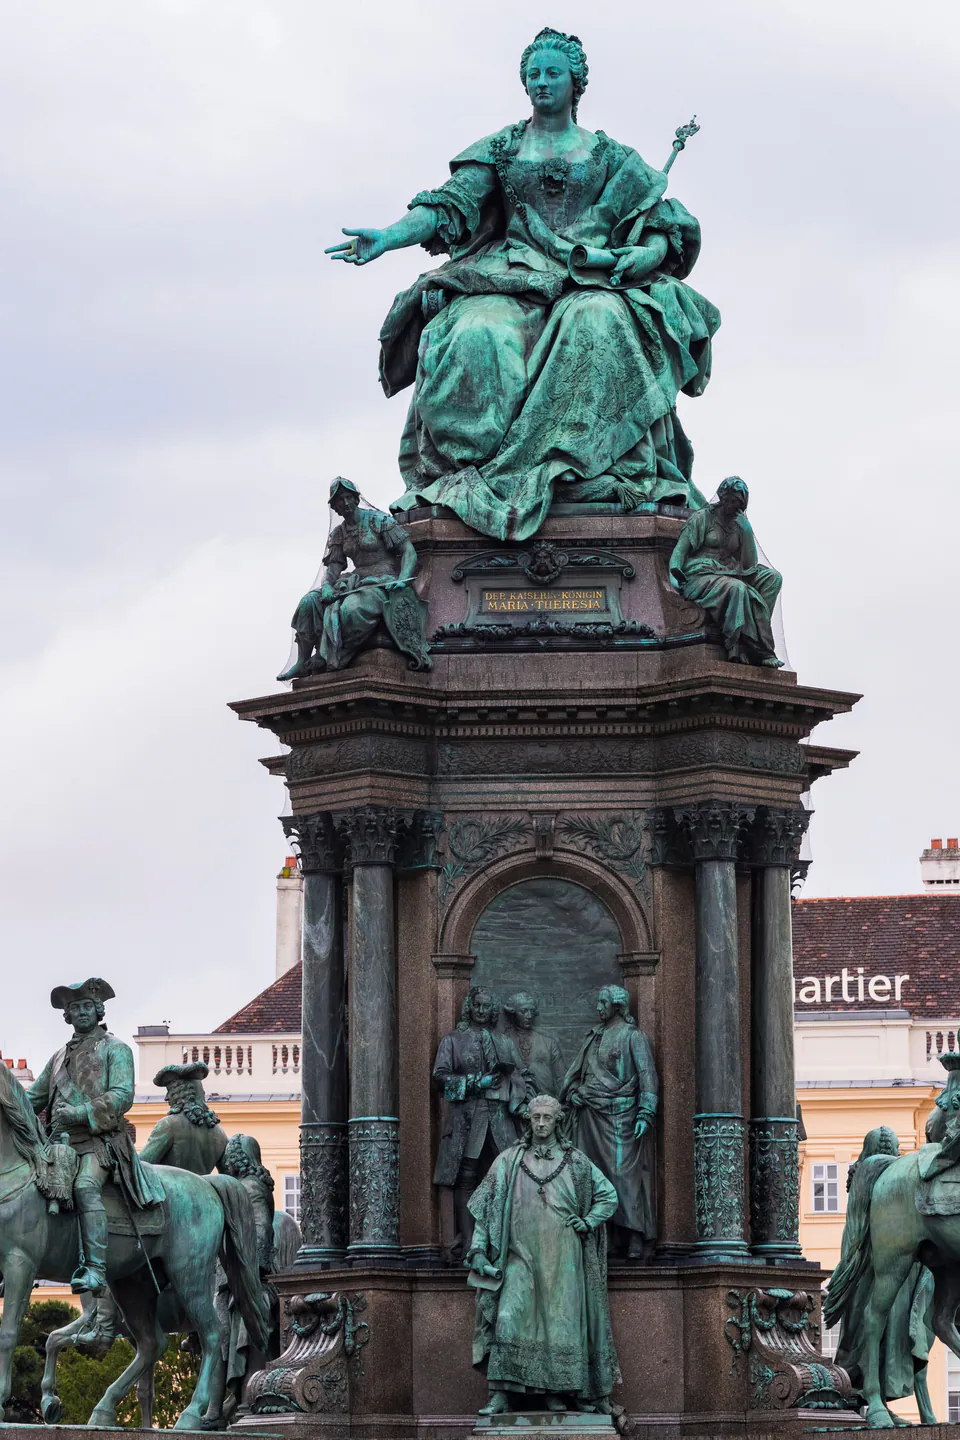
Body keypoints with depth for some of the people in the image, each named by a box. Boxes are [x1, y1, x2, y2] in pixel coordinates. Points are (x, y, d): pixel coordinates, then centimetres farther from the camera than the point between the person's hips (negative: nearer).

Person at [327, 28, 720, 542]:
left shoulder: (610, 157, 17)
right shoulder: (500, 149, 19)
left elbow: (666, 227, 11)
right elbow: (451, 206, 7)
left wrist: (640, 256, -13)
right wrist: (388, 237, -11)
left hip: (590, 283, -1)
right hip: (512, 278, 1)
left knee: (598, 325, -38)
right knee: (478, 338, -34)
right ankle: (467, 477, -37)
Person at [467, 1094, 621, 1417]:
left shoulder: (575, 1161, 9)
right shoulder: (509, 1161, 8)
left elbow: (608, 1195, 15)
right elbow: (485, 1206, 8)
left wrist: (588, 1222, 1)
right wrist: (478, 1248, -1)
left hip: (561, 1256, 0)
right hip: (521, 1255, 0)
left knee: (561, 1321, -2)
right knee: (509, 1318, -12)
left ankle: (557, 1391, 7)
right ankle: (499, 1394, -15)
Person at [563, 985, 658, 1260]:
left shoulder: (633, 1037, -1)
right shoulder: (594, 1036, 20)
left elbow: (647, 1075, -7)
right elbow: (576, 1070, 28)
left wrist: (645, 1114, -16)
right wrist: (572, 1092, 9)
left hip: (617, 1114, -7)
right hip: (590, 1115, 7)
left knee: (624, 1172, -12)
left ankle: (635, 1239, -14)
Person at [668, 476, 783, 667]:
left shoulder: (740, 525, 19)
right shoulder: (703, 518, 6)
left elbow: (750, 564, 10)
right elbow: (681, 548, -2)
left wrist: (746, 530, 1)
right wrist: (674, 572, -21)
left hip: (729, 576, 6)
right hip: (700, 577, -6)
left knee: (773, 577, -15)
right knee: (737, 589, -36)